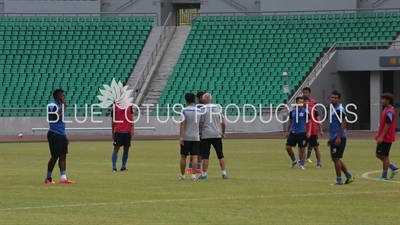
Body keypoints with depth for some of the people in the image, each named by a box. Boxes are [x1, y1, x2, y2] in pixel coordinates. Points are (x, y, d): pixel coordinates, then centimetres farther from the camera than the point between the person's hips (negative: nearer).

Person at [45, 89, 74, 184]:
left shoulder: (59, 105, 17)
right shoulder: (52, 106, -12)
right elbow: (58, 118, -24)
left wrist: (65, 136, 21)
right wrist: (63, 107, -16)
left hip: (61, 134, 9)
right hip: (54, 134, -9)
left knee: (63, 156, 3)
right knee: (55, 156, -5)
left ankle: (63, 178, 1)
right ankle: (48, 178, 6)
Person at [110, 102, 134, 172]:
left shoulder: (129, 106, 6)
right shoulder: (114, 107, 1)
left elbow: (131, 118, 7)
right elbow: (113, 121, 7)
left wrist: (132, 129, -3)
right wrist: (112, 133, 8)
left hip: (127, 131, 2)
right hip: (118, 131, -2)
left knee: (126, 149, 5)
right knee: (116, 148, -6)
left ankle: (123, 166, 13)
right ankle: (114, 167, -6)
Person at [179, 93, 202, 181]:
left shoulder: (184, 111, -8)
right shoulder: (199, 111, 3)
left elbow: (182, 124, -14)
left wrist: (181, 136, -15)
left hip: (185, 137, -2)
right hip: (196, 137, 2)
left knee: (183, 156, 9)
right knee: (194, 156, -1)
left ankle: (182, 175, 15)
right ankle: (193, 175, -9)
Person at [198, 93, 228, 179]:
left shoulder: (203, 109, -6)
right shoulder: (218, 108, 6)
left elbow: (201, 124, -7)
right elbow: (224, 123, 5)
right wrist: (223, 132, 17)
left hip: (206, 135, -3)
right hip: (217, 135, 3)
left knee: (205, 156, 0)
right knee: (220, 155, 9)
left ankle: (204, 174, 0)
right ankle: (224, 173, 6)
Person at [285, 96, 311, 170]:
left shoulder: (305, 111, -6)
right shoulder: (292, 111, 3)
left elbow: (309, 122, 0)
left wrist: (309, 132, -9)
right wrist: (287, 131, 15)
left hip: (302, 133, -3)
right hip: (293, 132, 3)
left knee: (302, 149, 0)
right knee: (288, 147, -1)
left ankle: (302, 164, 11)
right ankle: (294, 161, 21)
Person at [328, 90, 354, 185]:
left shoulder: (339, 109, -13)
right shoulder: (333, 109, 16)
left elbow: (343, 124, -18)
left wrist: (338, 138, -22)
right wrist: (331, 138, 22)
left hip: (339, 138, -10)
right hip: (334, 138, 10)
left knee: (336, 158, -5)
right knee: (336, 158, 13)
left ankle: (339, 180, 1)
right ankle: (349, 176, 19)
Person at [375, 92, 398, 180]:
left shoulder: (389, 111, -17)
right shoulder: (386, 110, 14)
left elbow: (387, 125, -21)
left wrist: (381, 137, -22)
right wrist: (378, 134, 18)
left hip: (386, 138, -10)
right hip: (383, 138, 10)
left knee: (384, 156, -3)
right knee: (379, 155, 12)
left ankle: (384, 176, 4)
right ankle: (394, 168, 18)